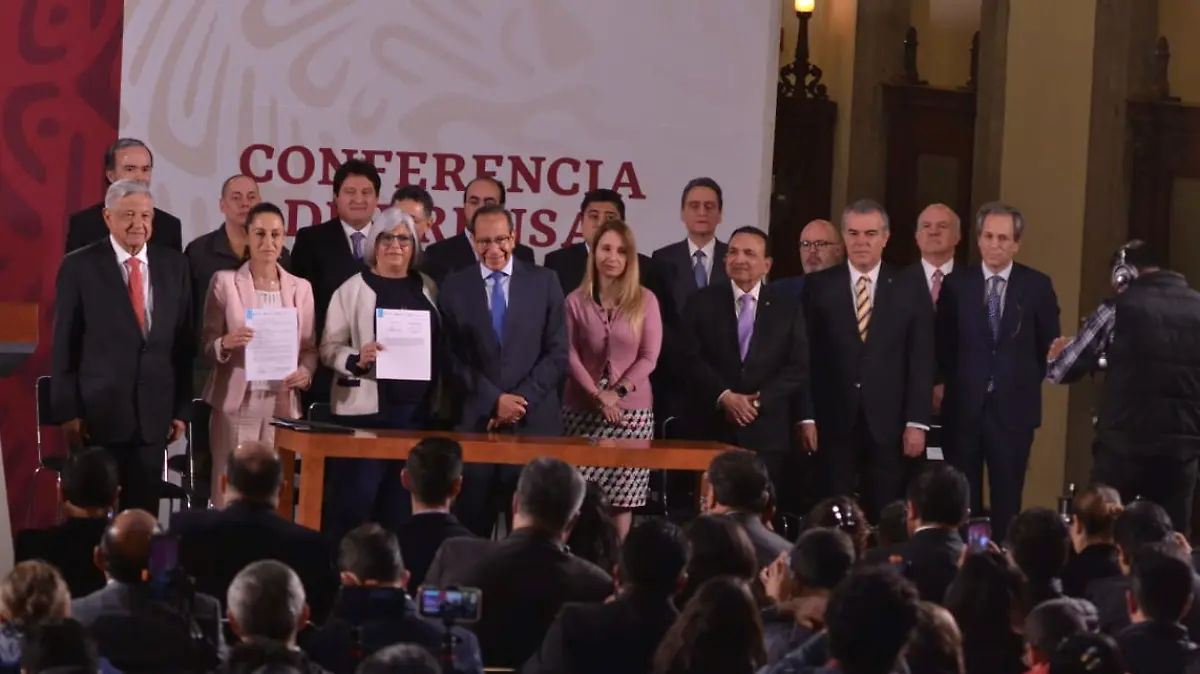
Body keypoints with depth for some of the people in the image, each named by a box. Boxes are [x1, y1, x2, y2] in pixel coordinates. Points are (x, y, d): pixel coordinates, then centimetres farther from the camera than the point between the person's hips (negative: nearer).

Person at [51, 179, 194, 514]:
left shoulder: (174, 265, 6)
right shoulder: (79, 267, -3)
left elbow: (185, 342, 9)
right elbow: (63, 346, -2)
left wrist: (182, 408, 6)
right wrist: (67, 411, -6)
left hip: (154, 414, 3)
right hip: (98, 412, -3)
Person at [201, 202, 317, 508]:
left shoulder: (300, 287, 10)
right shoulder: (225, 281, 3)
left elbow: (310, 346, 12)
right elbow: (206, 342, 2)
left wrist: (305, 372, -9)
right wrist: (226, 343, -20)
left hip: (282, 404, 2)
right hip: (236, 403, -2)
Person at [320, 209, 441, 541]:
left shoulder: (428, 289, 12)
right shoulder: (353, 289, 1)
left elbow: (441, 346, 14)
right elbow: (329, 348, -1)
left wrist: (441, 400, 3)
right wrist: (358, 359, -21)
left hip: (418, 410, 4)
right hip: (366, 410, -4)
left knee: (403, 505, 5)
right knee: (354, 501, -7)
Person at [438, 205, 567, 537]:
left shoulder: (544, 281, 5)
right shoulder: (455, 286, 6)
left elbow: (557, 353, 1)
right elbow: (454, 359, 2)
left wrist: (521, 401, -8)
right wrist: (494, 401, -9)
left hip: (535, 420, 0)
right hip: (476, 421, 0)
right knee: (471, 525, 0)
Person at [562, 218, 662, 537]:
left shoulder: (645, 300, 4)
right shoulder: (576, 301, 5)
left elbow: (649, 356, 0)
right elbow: (570, 355, 0)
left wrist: (618, 392, -12)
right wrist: (597, 395, -14)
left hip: (633, 410, 0)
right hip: (583, 409, 0)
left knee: (622, 497, -4)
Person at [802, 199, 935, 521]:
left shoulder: (910, 289, 5)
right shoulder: (818, 286, 4)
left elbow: (922, 360, 3)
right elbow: (807, 356, 2)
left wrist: (917, 422, -4)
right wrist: (807, 417, -4)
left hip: (889, 423, 0)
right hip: (833, 422, 0)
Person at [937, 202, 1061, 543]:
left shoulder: (1037, 285, 0)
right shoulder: (956, 284, 2)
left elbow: (1050, 344, 7)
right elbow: (943, 344, 9)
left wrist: (1029, 382, 3)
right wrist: (953, 382, 3)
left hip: (1013, 408, -1)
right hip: (964, 406, 1)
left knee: (1007, 500, 3)